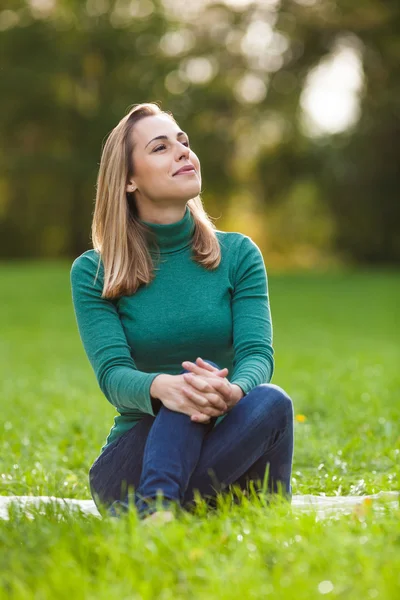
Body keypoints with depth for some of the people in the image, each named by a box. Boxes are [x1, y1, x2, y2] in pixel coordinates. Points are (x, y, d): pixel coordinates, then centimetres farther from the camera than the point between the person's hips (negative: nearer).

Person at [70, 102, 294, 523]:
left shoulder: (239, 255, 5)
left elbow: (258, 354, -9)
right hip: (129, 468, -1)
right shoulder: (92, 273, 1)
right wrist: (162, 387, -39)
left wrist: (232, 391, -36)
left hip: (227, 456, 2)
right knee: (185, 394, -32)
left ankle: (156, 509, -44)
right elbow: (111, 373, -13)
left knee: (271, 400, -31)